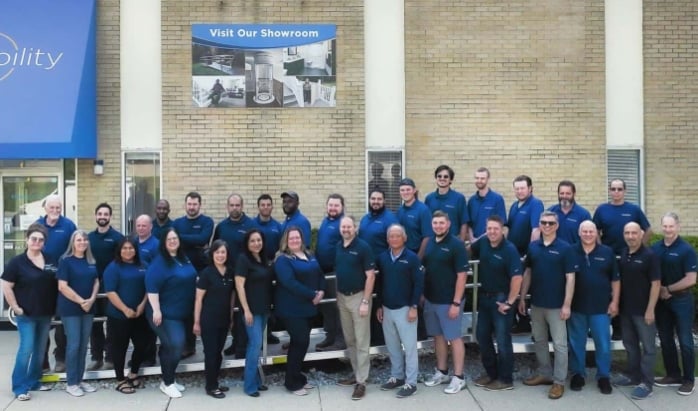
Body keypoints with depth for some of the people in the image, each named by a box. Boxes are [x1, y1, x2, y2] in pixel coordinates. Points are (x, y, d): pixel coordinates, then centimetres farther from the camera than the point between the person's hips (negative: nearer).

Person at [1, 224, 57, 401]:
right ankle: (20, 387, 2)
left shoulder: (50, 260, 4)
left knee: (40, 350, 12)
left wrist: (55, 306, 7)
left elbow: (57, 283, 14)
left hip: (46, 314, 5)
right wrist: (16, 307, -12)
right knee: (26, 349, -8)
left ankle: (34, 381, 25)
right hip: (27, 314, -5)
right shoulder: (17, 262, -8)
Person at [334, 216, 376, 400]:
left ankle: (361, 381, 4)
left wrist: (365, 301, -17)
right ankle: (357, 374, 27)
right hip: (342, 297, 6)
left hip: (358, 296, -6)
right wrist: (337, 296, 11)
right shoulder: (338, 247, 8)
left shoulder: (363, 247, -11)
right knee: (349, 340, 14)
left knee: (361, 341, -1)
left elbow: (370, 275, -13)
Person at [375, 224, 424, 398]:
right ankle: (397, 376, 28)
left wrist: (414, 307, -14)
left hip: (405, 309, -5)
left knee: (409, 346, 2)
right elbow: (379, 283, 12)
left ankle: (411, 383, 9)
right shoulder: (382, 258, 6)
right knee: (392, 346, 14)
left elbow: (419, 284, -9)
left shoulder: (412, 258, -8)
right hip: (387, 309, 5)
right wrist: (379, 306, 9)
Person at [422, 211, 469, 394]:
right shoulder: (429, 243, 7)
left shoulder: (456, 244, -12)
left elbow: (462, 275, -15)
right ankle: (441, 372, 28)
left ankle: (458, 377, 11)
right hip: (431, 299, 6)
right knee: (438, 336, 15)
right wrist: (422, 294, 10)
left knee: (454, 337, 2)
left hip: (449, 301, -6)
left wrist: (456, 303, -18)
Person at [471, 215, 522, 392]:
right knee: (482, 336, 14)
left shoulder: (509, 249, -19)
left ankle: (505, 379, 13)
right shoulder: (483, 242, 0)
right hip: (484, 296, 7)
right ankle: (491, 373, 29)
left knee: (502, 340, 1)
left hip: (501, 298, -7)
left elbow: (517, 277, -22)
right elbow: (469, 251, 23)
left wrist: (509, 302, -20)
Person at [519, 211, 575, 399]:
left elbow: (570, 277, -9)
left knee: (559, 344, 3)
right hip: (536, 303, 5)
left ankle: (559, 381, 10)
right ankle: (544, 373, 29)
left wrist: (567, 304, -14)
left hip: (556, 305, -5)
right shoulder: (532, 246, 4)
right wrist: (522, 298, 6)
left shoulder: (564, 248, -8)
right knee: (539, 341, 15)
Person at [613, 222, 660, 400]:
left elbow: (655, 283, -13)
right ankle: (633, 375, 30)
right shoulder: (622, 255, 6)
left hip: (643, 310, -6)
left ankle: (646, 383, 9)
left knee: (647, 347, 3)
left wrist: (650, 309, -17)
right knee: (630, 344, 17)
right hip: (626, 308, 6)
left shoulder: (649, 255, -12)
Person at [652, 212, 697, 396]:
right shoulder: (655, 248, 3)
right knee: (666, 340, 11)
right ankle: (673, 375, 24)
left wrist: (668, 289, -11)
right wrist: (659, 290, -5)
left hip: (682, 300, -5)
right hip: (661, 300, 5)